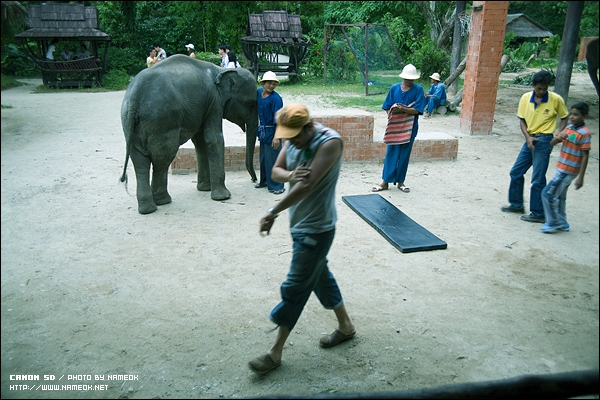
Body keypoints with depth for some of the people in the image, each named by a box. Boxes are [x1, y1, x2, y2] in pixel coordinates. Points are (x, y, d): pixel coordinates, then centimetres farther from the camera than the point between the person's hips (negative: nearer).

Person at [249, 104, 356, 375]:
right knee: (320, 276, 21)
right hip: (299, 223, 9)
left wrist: (273, 212, -26)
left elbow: (307, 185, -30)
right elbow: (276, 170, 2)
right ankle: (346, 326, 41)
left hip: (316, 229, -9)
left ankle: (275, 352, 15)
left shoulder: (330, 142, -23)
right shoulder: (292, 139, 1)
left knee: (295, 289, 1)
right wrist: (290, 175, -22)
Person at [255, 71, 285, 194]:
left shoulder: (275, 98, -17)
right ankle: (264, 180, 34)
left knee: (272, 158, -3)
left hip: (272, 132, -7)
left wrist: (276, 137, -23)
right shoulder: (259, 92, 3)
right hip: (262, 131, 7)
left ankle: (277, 186, 6)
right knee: (263, 157, 18)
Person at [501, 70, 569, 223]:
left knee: (538, 179, -3)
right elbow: (522, 120, 6)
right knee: (516, 172, 12)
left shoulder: (556, 99, -8)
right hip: (530, 140, 5)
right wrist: (528, 137, -8)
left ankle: (538, 214, 7)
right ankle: (517, 204, 29)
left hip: (544, 141, -5)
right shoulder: (525, 98, 2)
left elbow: (565, 117, 5)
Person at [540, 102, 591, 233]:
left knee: (548, 194, -7)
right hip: (562, 168, 8)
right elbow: (552, 143, 8)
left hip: (568, 171, -8)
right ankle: (561, 223, 31)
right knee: (559, 196, 18)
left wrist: (580, 177, -17)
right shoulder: (568, 128, 6)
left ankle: (553, 223, 7)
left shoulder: (584, 133, -17)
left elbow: (585, 157, -16)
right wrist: (558, 137, -16)